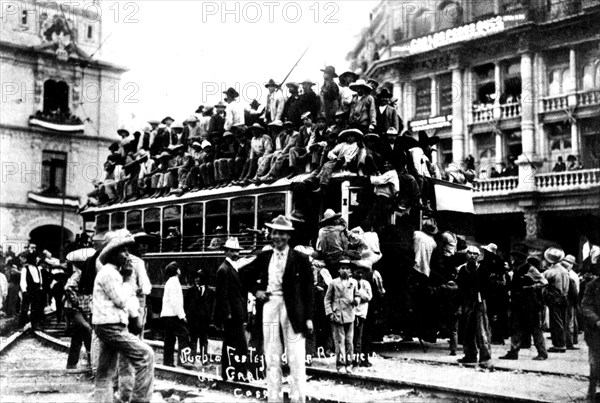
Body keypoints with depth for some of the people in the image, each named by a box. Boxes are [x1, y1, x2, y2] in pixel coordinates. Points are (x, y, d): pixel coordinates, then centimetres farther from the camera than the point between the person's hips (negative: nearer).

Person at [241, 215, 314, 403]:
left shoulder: (300, 259, -1)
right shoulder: (264, 257, 10)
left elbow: (308, 289, -1)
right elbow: (246, 274, 25)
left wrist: (308, 317, -6)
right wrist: (255, 290, 8)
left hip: (292, 309, -3)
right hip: (269, 306, 3)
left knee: (296, 359, -2)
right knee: (271, 357, 8)